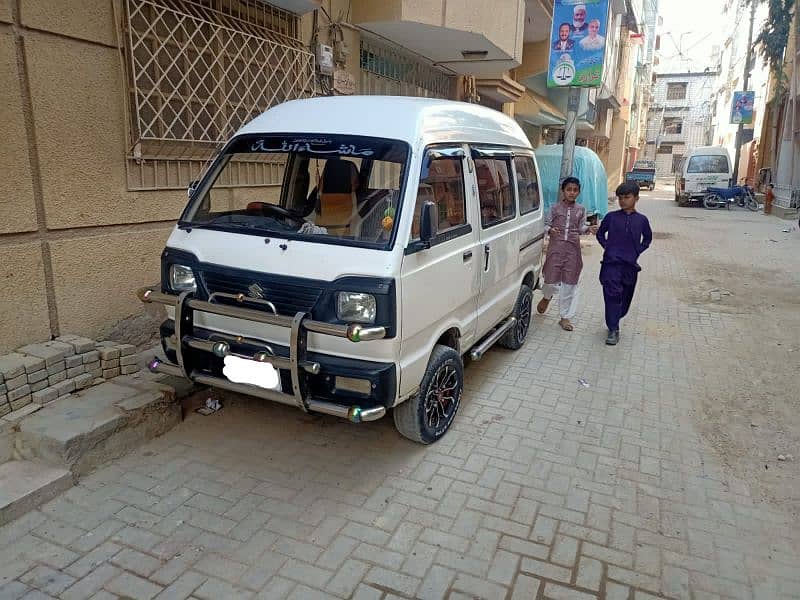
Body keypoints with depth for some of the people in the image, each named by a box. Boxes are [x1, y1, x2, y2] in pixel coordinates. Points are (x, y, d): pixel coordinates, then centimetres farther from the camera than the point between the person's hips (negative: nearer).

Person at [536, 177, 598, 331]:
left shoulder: (581, 210, 8)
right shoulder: (555, 207, 1)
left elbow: (581, 227, 13)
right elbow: (546, 224, 5)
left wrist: (588, 228, -7)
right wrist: (550, 230, -16)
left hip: (573, 248, 2)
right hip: (556, 246, -2)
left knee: (569, 283, 4)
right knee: (551, 280, -3)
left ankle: (565, 317, 13)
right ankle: (547, 297, 35)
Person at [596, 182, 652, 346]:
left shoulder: (641, 220, 4)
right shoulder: (611, 217, 1)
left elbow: (647, 238, 19)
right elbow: (600, 234, 15)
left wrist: (637, 251, 5)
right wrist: (607, 247, 2)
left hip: (630, 265, 2)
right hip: (612, 263, -2)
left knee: (626, 297, 11)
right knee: (612, 294, -13)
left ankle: (614, 321, 33)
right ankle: (613, 330, -8)